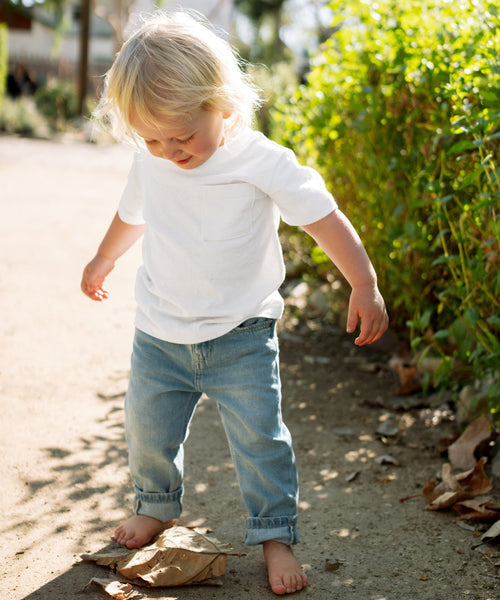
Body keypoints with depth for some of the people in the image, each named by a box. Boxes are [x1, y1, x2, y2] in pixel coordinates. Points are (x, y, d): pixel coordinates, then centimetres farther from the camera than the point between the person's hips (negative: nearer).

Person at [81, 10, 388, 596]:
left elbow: (324, 218, -14)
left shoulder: (261, 162, -17)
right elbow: (131, 215, 17)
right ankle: (156, 506, 38)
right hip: (159, 334, 4)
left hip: (239, 337, -4)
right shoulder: (150, 164, -3)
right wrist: (102, 261, 34)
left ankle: (275, 534, 14)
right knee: (148, 429, 11)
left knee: (259, 436, -4)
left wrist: (364, 287, -18)